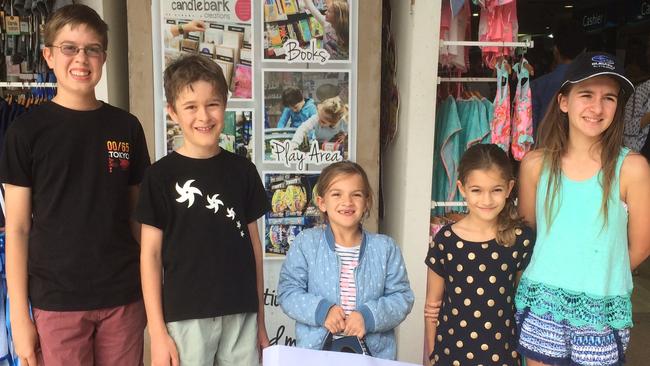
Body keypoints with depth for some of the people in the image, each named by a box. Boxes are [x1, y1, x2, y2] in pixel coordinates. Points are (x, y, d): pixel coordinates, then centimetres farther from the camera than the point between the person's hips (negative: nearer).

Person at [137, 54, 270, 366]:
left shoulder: (242, 170, 3)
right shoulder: (161, 176, -5)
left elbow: (253, 244, 7)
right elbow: (150, 254, -3)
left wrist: (260, 319, 9)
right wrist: (157, 331, -6)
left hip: (241, 314, 3)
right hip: (185, 316, -2)